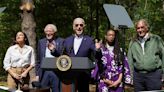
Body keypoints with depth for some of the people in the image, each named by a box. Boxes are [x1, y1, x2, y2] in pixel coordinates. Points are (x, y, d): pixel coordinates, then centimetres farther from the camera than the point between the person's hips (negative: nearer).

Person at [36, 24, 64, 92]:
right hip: (44, 72, 3)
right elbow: (38, 60, 14)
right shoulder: (41, 42, 12)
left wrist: (54, 50, -24)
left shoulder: (61, 41, 1)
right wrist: (37, 74, 10)